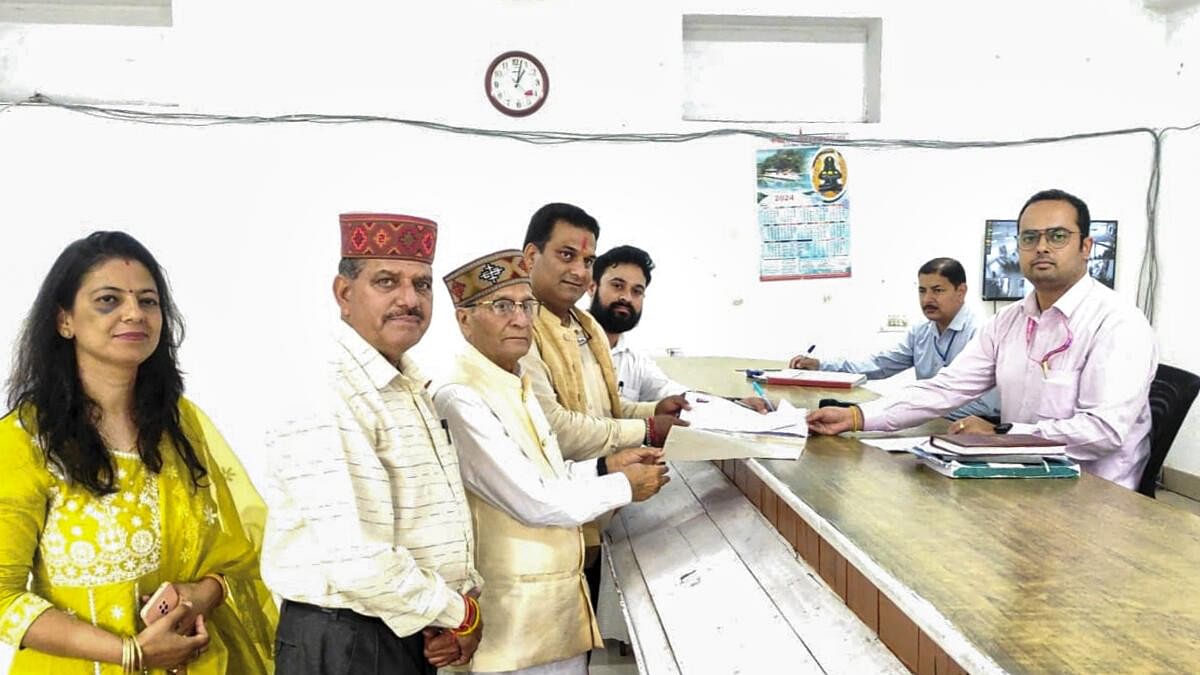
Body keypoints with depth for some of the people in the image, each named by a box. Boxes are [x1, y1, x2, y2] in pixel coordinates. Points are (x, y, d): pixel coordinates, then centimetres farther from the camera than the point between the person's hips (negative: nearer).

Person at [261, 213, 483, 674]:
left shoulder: (411, 390, 8)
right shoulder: (329, 405, -22)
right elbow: (361, 566, -28)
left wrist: (465, 595, -5)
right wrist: (461, 615, -15)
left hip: (413, 635, 8)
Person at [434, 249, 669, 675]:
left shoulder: (515, 385, 9)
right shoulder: (462, 398, -23)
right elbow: (533, 501, -23)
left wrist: (605, 467, 2)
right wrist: (624, 487, -11)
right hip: (517, 613, -9)